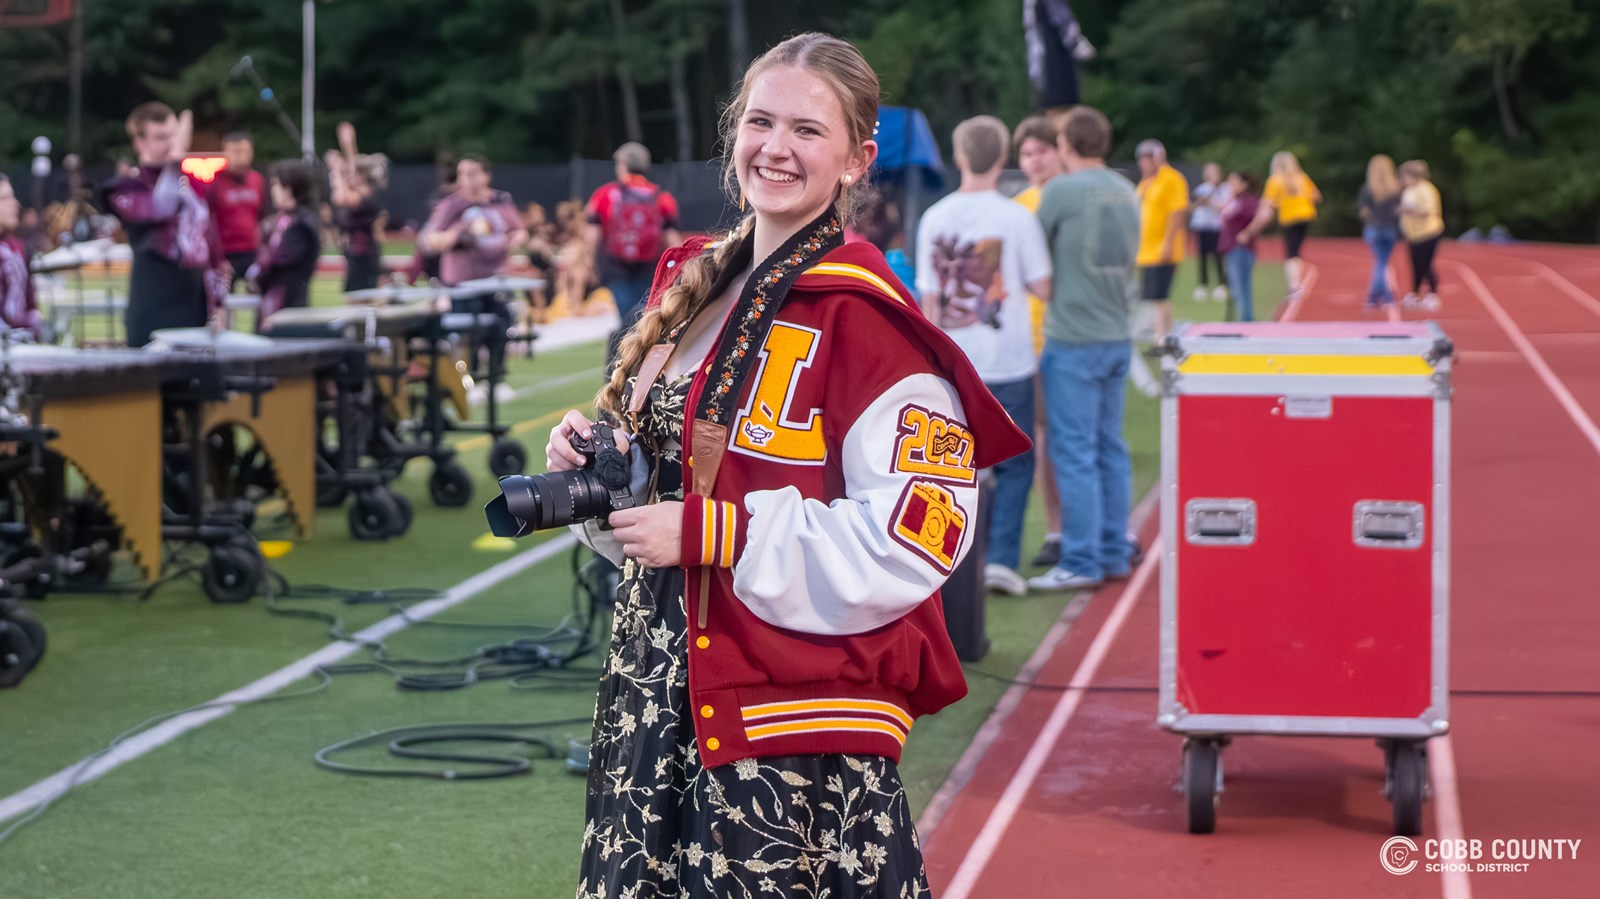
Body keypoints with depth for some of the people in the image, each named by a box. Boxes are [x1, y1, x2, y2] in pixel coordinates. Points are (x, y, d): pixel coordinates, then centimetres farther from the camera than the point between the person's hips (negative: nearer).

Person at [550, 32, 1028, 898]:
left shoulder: (867, 323, -13)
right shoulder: (690, 286, 11)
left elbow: (913, 539, -19)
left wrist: (710, 534, -19)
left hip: (796, 723, -7)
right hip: (655, 699, 7)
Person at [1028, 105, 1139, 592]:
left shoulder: (1060, 191, -11)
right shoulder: (1127, 193, 9)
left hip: (1073, 341, -7)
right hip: (1117, 337, 7)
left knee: (1074, 453, -3)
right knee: (1110, 449, 13)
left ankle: (1081, 563, -1)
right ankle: (1114, 554, 17)